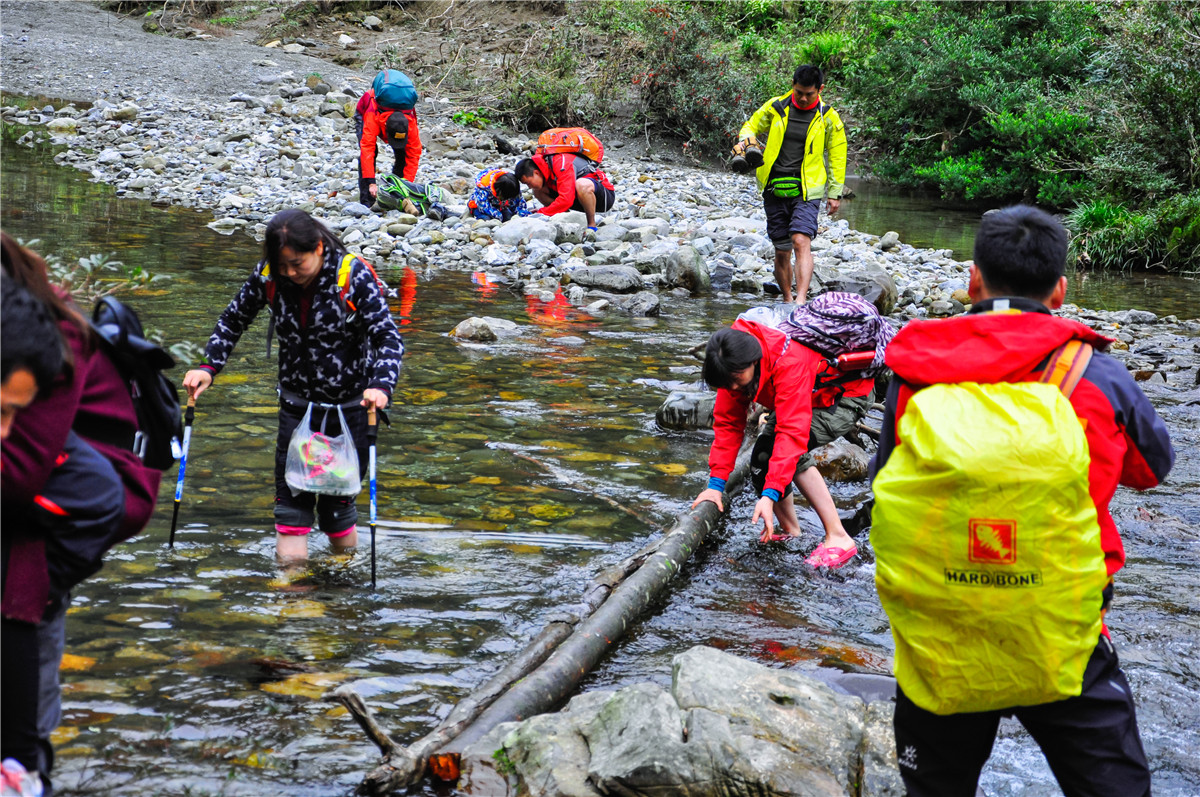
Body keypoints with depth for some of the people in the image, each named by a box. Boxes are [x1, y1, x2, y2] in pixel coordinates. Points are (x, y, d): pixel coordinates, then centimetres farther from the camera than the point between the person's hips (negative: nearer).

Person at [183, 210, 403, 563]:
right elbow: (233, 321, 10)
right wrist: (208, 368, -1)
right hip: (296, 405, 3)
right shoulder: (268, 276, -8)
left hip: (350, 406, -2)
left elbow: (388, 336, -19)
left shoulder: (354, 276, -18)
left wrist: (381, 385, -36)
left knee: (338, 498, 7)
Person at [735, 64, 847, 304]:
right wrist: (747, 141, -6)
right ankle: (787, 300, 21)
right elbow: (751, 126, 18)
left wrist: (835, 193, 8)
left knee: (801, 242, -21)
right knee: (781, 251, 7)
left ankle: (801, 300, -29)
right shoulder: (775, 107, 3)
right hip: (774, 190, 2)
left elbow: (837, 156, 9)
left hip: (806, 192, -2)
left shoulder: (828, 118, 1)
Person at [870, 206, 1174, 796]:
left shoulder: (915, 376, -4)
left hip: (935, 654, 2)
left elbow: (881, 480, 10)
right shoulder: (1096, 378, -7)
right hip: (1061, 653, -1)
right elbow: (1154, 465, 13)